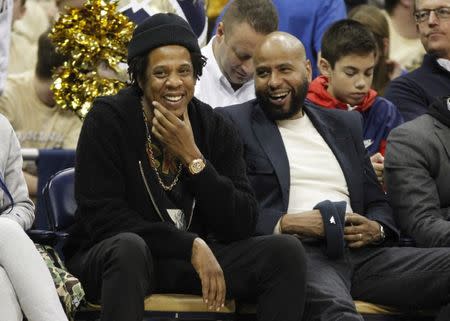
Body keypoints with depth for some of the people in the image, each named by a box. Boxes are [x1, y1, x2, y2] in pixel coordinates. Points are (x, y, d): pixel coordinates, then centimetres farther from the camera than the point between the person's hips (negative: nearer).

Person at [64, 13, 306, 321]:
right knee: (130, 248, -39)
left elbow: (242, 226, -4)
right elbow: (102, 217, -15)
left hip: (195, 260, 4)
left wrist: (193, 158, -15)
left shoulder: (217, 130, 3)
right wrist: (192, 246, -21)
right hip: (107, 257, -4)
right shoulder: (106, 120, -8)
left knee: (286, 251, -15)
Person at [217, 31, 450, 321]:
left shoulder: (345, 124, 27)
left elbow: (378, 202, 26)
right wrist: (284, 223, -14)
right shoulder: (233, 123, 11)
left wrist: (376, 229, 2)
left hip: (358, 251, 6)